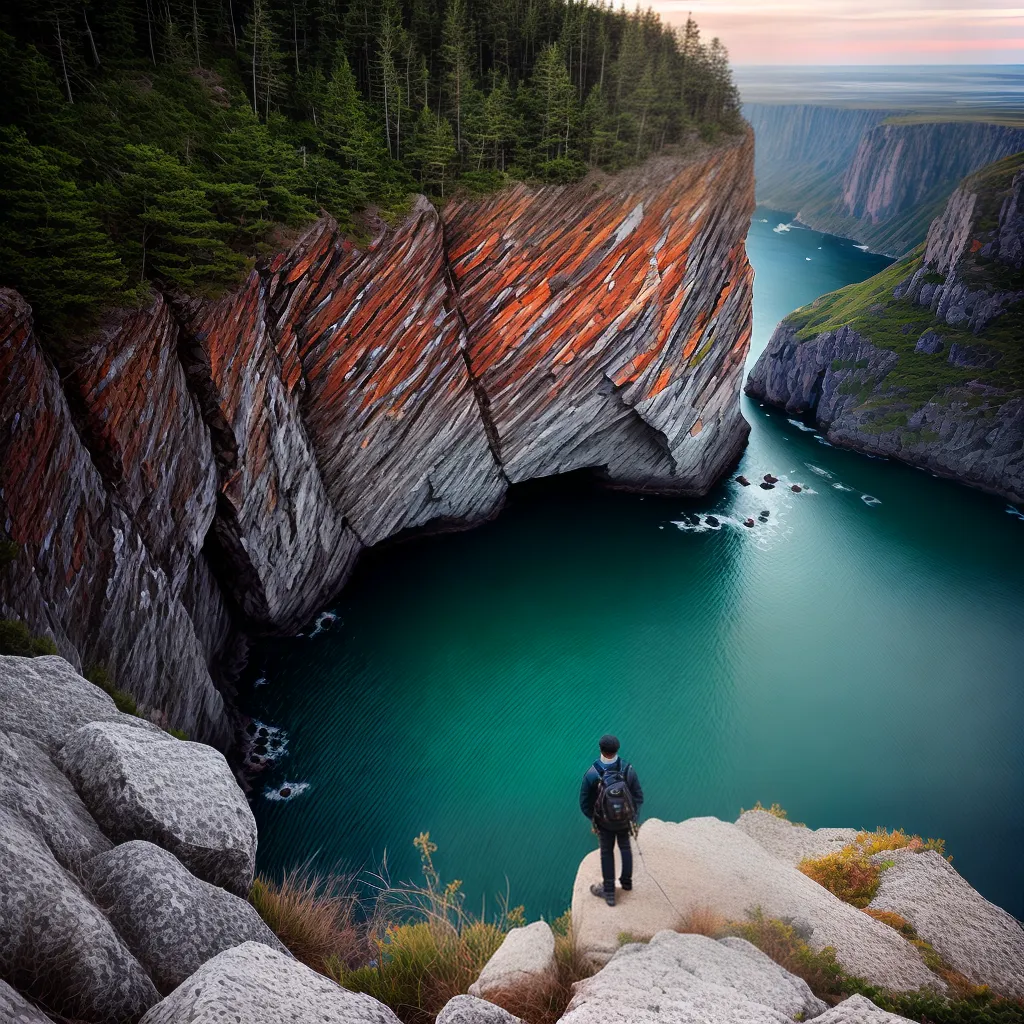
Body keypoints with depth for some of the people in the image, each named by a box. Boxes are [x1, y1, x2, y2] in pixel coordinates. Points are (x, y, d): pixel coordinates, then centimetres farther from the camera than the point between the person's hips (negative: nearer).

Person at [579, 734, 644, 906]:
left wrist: (593, 818, 4)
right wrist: (634, 816, 6)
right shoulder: (628, 770, -27)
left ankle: (609, 892, 33)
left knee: (607, 853, 23)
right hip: (625, 819, 1)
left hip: (605, 821, -1)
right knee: (625, 847, 30)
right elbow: (639, 797, -13)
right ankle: (626, 881, 49)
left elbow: (584, 803, -17)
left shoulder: (591, 774, -31)